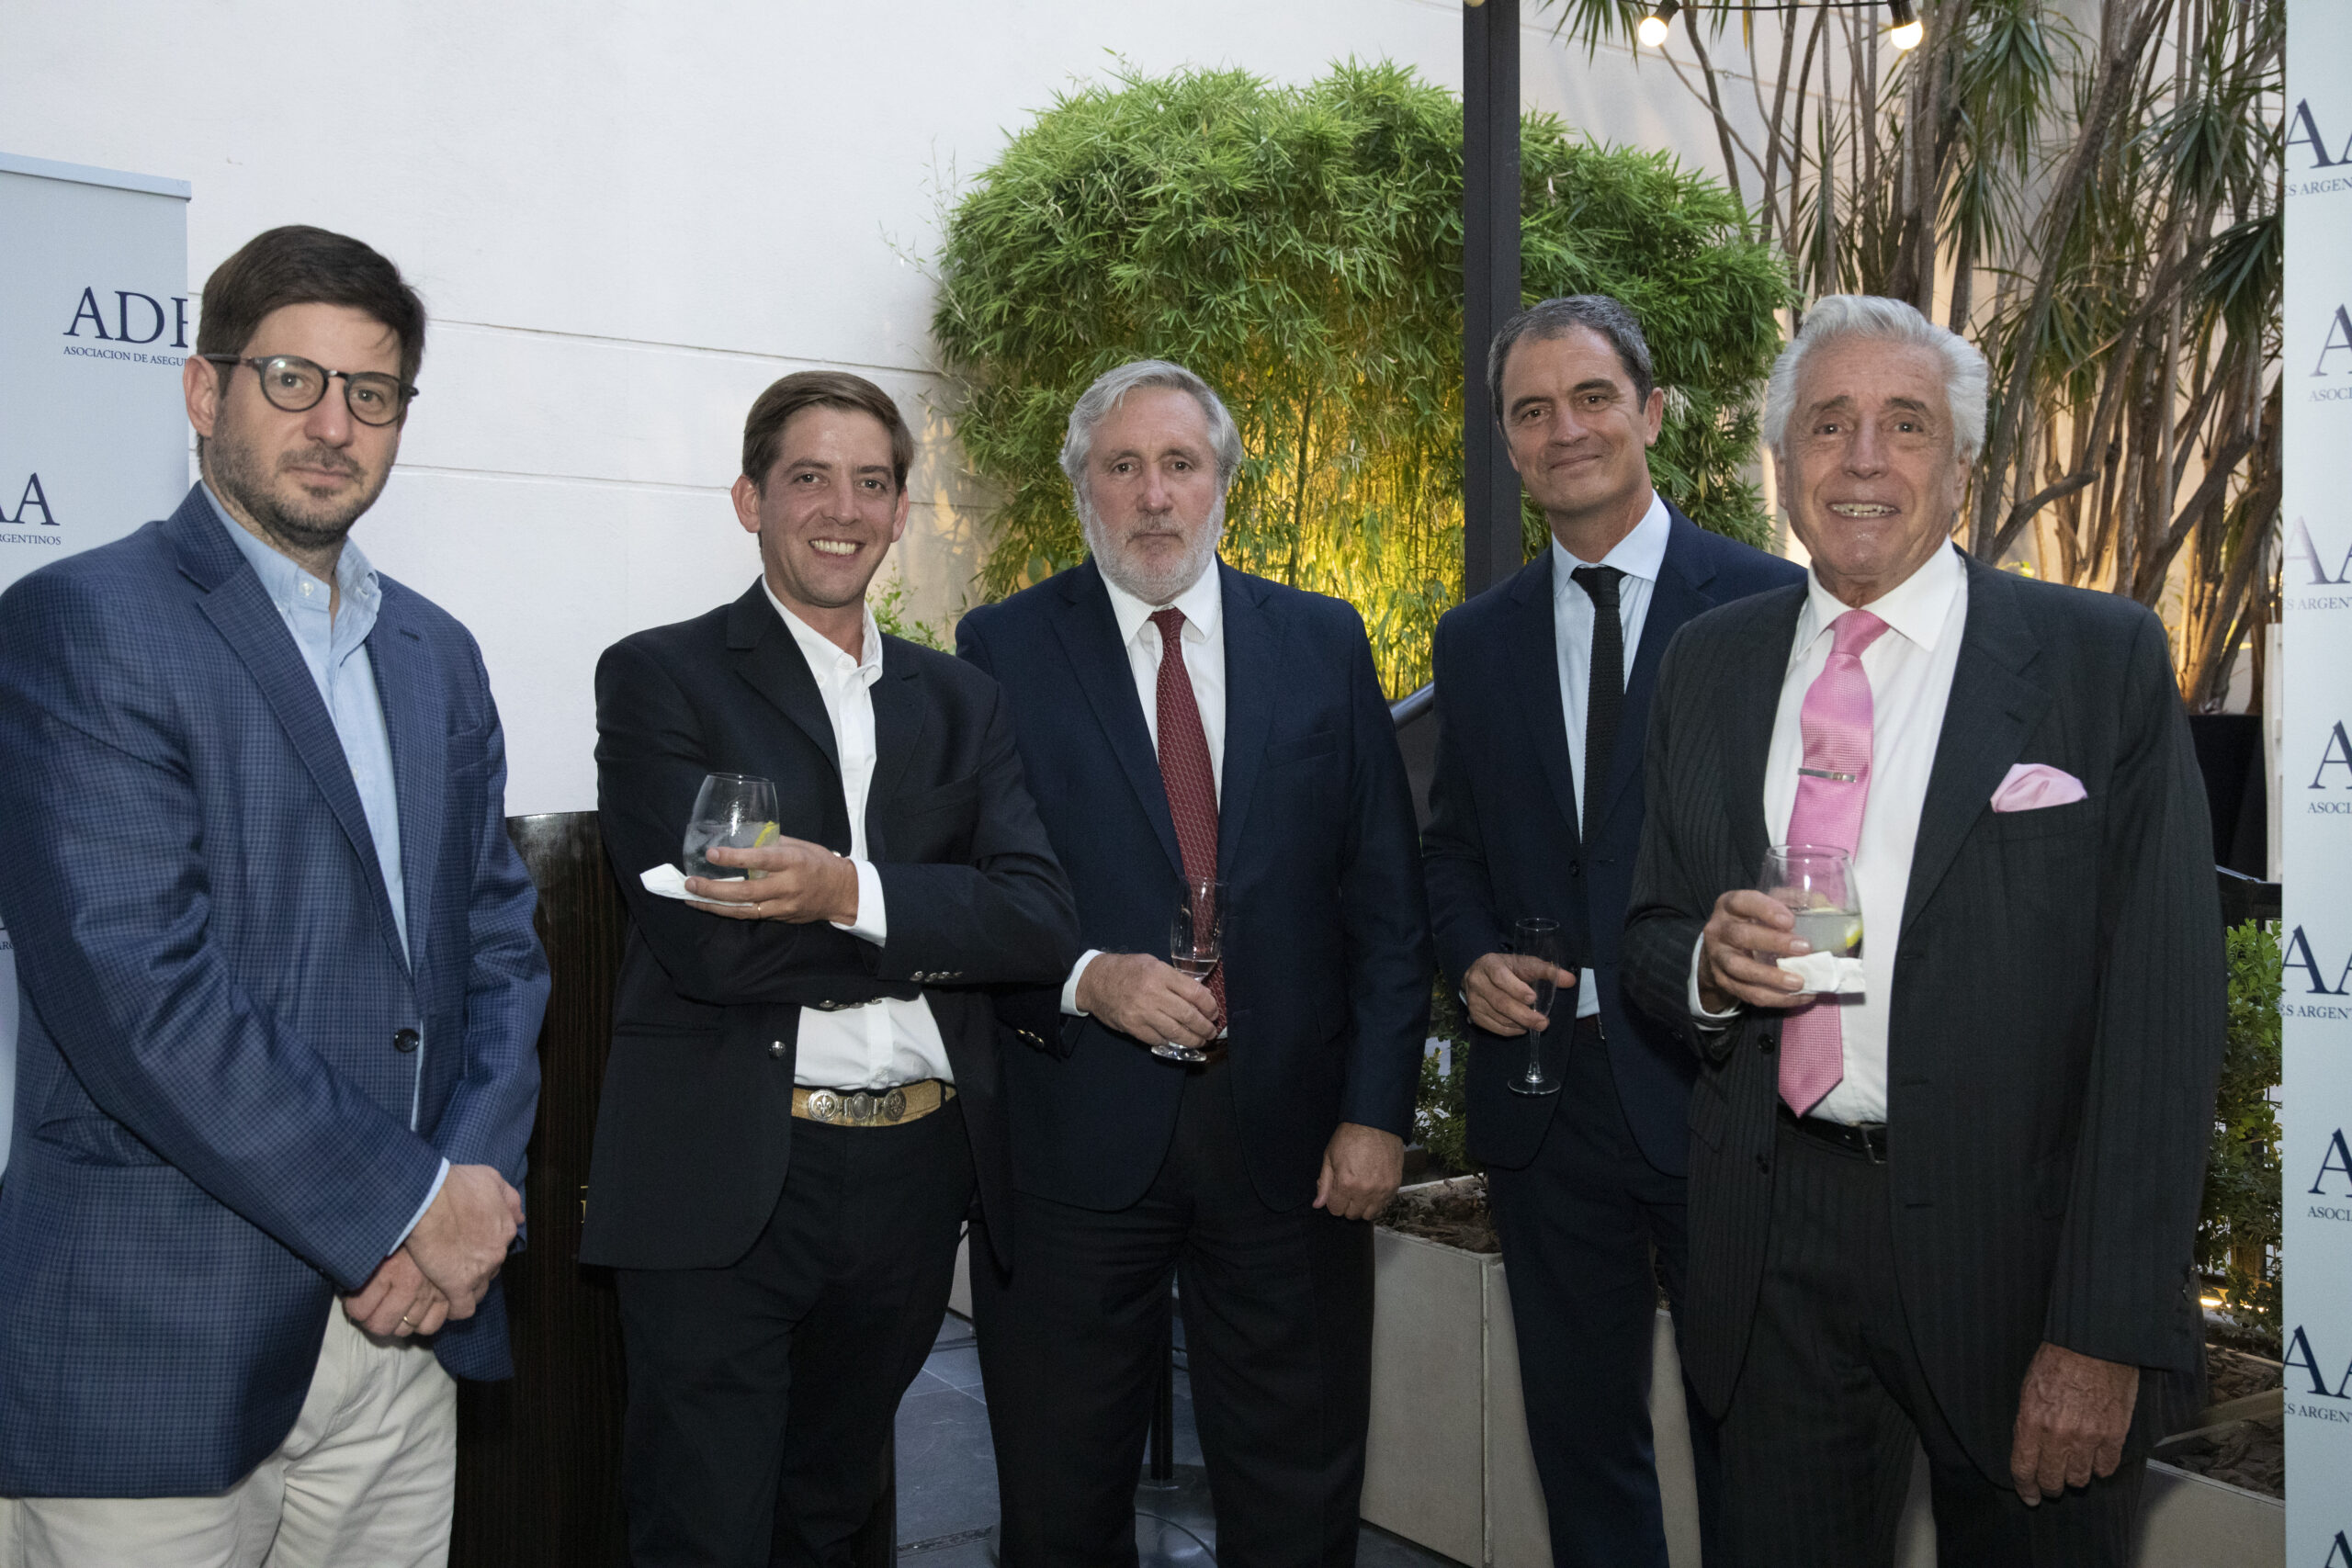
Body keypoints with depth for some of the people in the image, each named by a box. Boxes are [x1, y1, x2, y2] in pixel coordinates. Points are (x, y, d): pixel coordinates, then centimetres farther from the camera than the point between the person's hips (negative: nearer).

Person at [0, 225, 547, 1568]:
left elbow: (500, 943, 11)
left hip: (408, 1316, 6)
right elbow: (138, 986, -17)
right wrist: (408, 1203, -15)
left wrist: (473, 1183, -5)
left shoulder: (439, 654, 13)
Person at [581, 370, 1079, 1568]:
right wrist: (946, 930, -10)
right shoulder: (658, 678, -2)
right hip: (724, 1184, -4)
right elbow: (705, 939, -15)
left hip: (916, 1174, 5)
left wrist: (855, 892, -21)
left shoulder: (961, 703, 11)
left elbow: (1041, 923, -4)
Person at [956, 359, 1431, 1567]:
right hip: (1076, 1136, -1)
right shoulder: (1003, 648, 1)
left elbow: (1387, 896, 4)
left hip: (1289, 1136, 2)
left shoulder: (1324, 641, 6)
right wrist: (1081, 979, -18)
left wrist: (1377, 1107, -2)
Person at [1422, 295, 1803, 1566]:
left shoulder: (1771, 605, -4)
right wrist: (1473, 960, -4)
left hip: (1719, 1084, -4)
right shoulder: (1475, 639, 9)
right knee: (1580, 1434, 17)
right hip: (1545, 1089, 4)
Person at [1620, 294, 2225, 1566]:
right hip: (1773, 1241, 3)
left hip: (2011, 1241, -3)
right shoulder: (1707, 663, 5)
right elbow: (1650, 930, 12)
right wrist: (1705, 964, -12)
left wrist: (2107, 1330, -15)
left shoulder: (2103, 659, -6)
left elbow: (2160, 1008, -10)